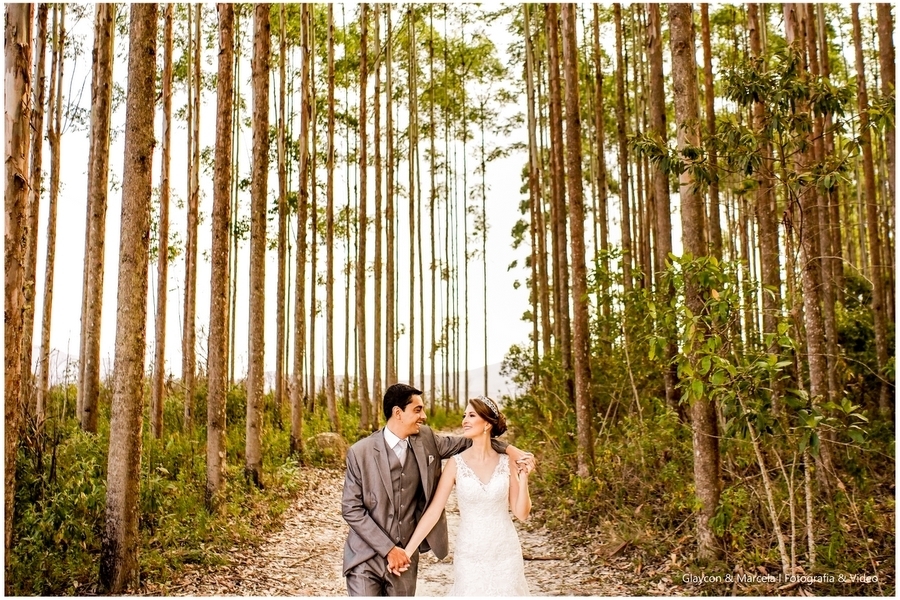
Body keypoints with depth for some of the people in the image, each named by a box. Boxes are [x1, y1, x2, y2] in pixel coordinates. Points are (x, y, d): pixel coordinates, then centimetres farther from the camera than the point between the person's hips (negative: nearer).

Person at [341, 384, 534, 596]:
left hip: (404, 556, 4)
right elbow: (351, 509, -10)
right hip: (366, 558, -4)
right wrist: (388, 549, -13)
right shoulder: (360, 452, -12)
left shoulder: (425, 440, 0)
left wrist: (507, 448, 2)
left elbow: (464, 442, 15)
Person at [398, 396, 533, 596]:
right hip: (470, 556, -1)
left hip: (505, 553, 1)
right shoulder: (456, 463, -8)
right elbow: (433, 511, -8)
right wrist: (407, 550, -12)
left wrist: (523, 478, -14)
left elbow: (522, 513, -1)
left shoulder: (506, 462, -5)